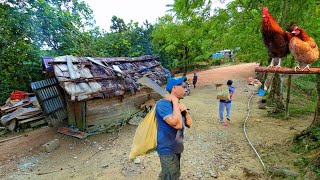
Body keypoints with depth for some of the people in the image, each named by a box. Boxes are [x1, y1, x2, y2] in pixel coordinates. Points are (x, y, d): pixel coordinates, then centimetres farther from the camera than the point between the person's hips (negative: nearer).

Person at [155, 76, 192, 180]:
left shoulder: (177, 105, 6)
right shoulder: (163, 104, -23)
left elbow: (189, 124, 8)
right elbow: (177, 124, -34)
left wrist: (185, 111, -9)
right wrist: (175, 101, -26)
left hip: (176, 148, 9)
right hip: (167, 150, -9)